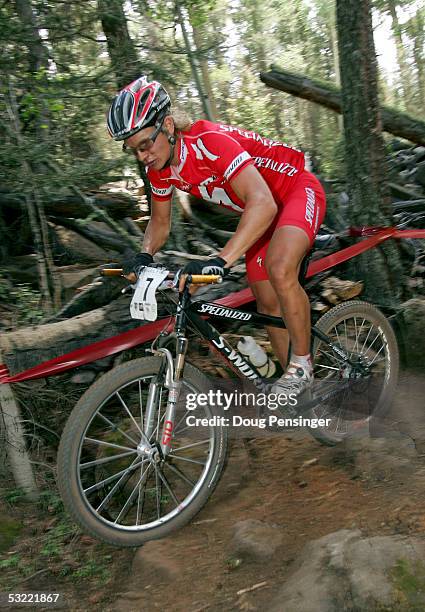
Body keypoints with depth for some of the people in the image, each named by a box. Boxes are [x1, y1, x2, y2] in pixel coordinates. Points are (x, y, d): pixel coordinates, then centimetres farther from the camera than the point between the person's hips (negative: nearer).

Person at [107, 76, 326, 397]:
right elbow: (160, 222, 5)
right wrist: (145, 255, -15)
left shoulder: (209, 141, -34)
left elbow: (263, 203, -46)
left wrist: (221, 260, -54)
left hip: (297, 190, -8)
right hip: (261, 212, 8)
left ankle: (302, 365, -13)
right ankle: (293, 385, 24)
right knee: (268, 304, 7)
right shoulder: (159, 167, -10)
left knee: (279, 270, -34)